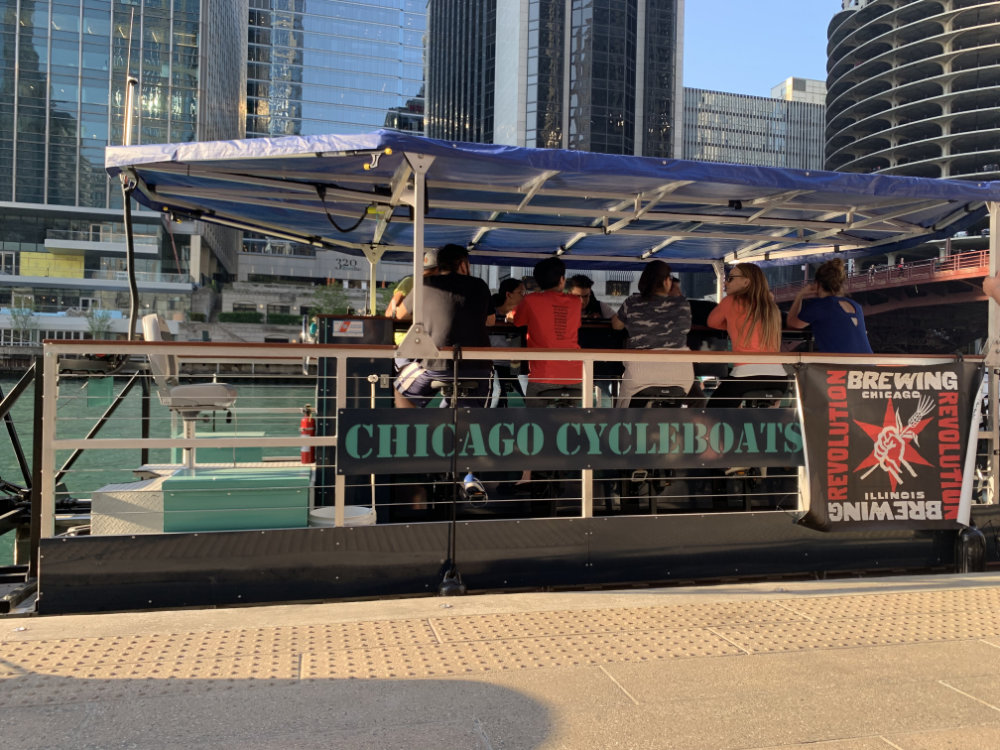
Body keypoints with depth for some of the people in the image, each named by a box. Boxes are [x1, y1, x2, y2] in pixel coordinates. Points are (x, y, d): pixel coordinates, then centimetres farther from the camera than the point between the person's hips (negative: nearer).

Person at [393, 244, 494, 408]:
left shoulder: (426, 285, 4)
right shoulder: (479, 286, 7)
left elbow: (400, 313, 20)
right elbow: (490, 321, 22)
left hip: (435, 365, -2)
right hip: (476, 368, 2)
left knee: (402, 389, 24)